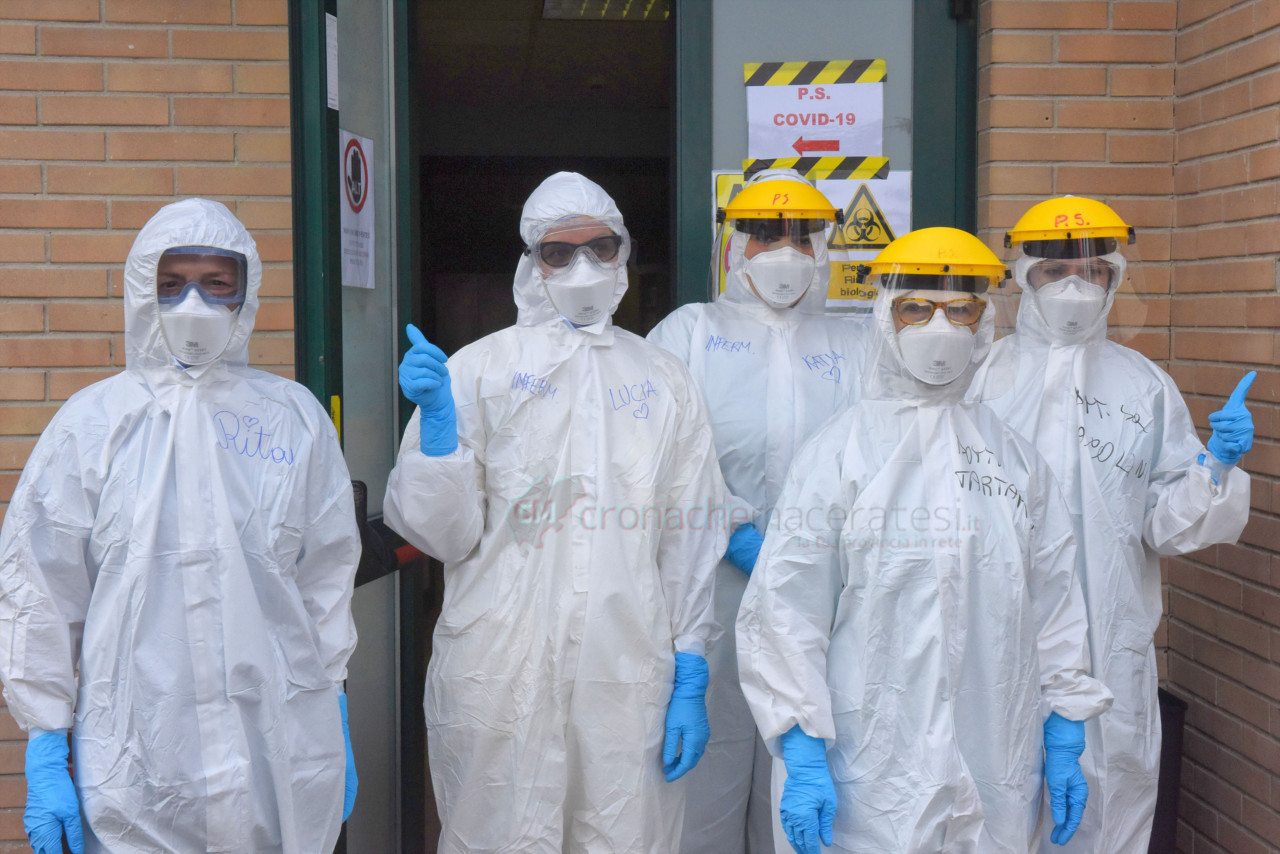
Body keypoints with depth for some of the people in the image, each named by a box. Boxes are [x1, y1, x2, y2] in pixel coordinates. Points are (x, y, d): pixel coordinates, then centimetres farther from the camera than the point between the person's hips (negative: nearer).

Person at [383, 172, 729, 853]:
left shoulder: (662, 381, 10)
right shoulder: (477, 370, 3)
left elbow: (691, 542, 9)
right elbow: (443, 535, -1)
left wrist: (690, 679, 4)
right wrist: (436, 417, -14)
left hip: (630, 680, 2)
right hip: (500, 679, -1)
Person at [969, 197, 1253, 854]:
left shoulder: (1145, 385, 10)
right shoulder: (983, 375, 2)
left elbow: (1169, 526, 6)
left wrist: (1218, 465, -9)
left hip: (1111, 646, 2)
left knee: (1112, 799, 8)